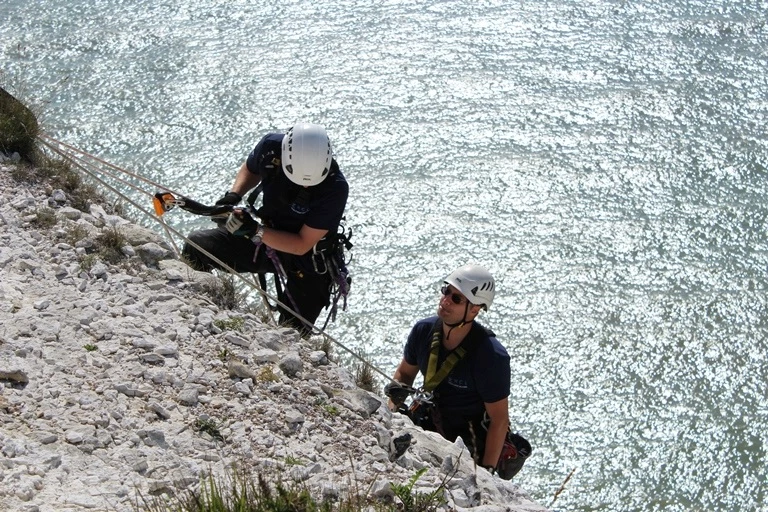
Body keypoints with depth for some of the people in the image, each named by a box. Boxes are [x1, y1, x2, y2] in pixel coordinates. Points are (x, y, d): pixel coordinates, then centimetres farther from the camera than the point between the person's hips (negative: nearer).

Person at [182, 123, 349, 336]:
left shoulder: (335, 188, -33)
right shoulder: (271, 147, -21)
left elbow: (302, 246, -25)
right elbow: (250, 169, 6)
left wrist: (256, 231, -35)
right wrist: (233, 195, -14)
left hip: (308, 265, -4)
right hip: (267, 238, 4)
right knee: (195, 246, -10)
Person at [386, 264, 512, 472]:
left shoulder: (491, 356, -27)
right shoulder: (424, 330, -12)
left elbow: (499, 419, -19)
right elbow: (404, 373, 8)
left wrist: (486, 470, -19)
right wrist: (393, 409, -8)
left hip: (475, 431, -5)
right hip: (435, 418, 5)